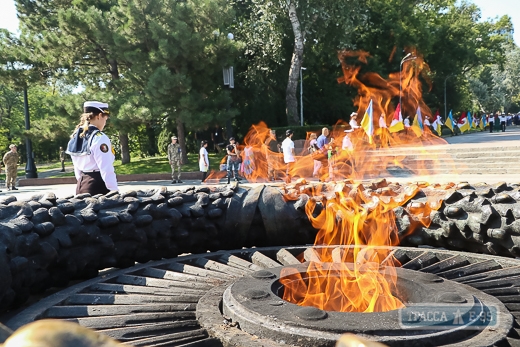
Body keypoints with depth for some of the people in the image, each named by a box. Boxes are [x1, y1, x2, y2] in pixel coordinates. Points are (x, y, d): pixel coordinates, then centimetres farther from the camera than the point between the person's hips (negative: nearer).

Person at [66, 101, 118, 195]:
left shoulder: (75, 137, 9)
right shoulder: (99, 138, -16)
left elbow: (77, 168, 16)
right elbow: (107, 169, -19)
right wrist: (115, 191, -15)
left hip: (82, 185, 8)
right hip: (98, 185, -8)